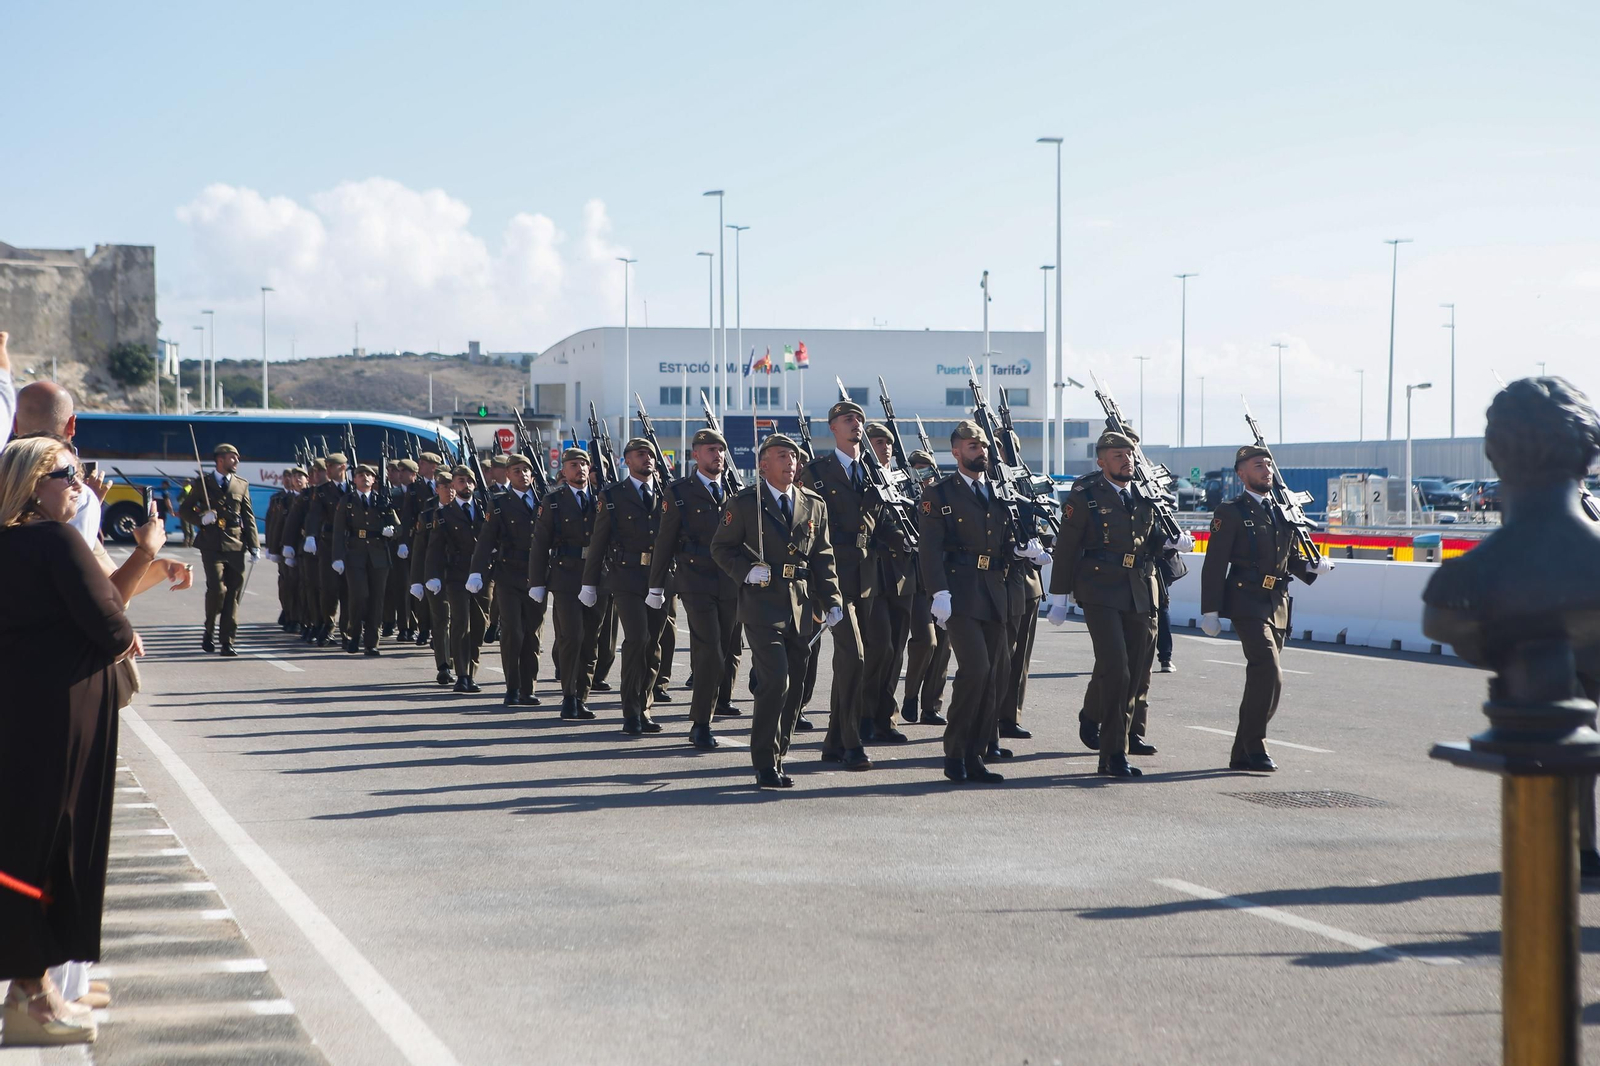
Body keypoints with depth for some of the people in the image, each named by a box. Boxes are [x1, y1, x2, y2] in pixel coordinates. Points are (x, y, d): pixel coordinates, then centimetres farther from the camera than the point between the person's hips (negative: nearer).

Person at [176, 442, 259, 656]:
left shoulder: (242, 485, 15)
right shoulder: (202, 483, 7)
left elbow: (249, 517, 13)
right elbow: (185, 508, 11)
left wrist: (254, 545, 4)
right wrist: (201, 518, -10)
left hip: (235, 546, 3)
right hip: (212, 545, -3)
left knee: (233, 594, 0)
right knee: (217, 589, -15)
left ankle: (227, 641, 4)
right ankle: (209, 631, 8)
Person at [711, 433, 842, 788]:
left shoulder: (814, 505, 12)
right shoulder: (744, 504, 0)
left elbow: (822, 557, 14)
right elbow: (721, 548, 4)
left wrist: (831, 599, 5)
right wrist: (747, 570, -13)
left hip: (801, 607, 5)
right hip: (762, 604, -5)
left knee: (795, 688, 7)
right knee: (776, 679, -16)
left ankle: (776, 760, 19)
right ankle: (765, 765, -7)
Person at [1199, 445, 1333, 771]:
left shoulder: (1282, 512, 17)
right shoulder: (1231, 512, -3)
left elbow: (1291, 557, 27)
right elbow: (1214, 565, -7)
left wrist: (1310, 566, 5)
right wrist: (1210, 610, -12)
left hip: (1277, 607, 7)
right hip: (1248, 606, -7)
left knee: (1261, 679, 9)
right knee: (1270, 675, -18)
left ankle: (1242, 753, 18)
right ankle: (1255, 746, -8)